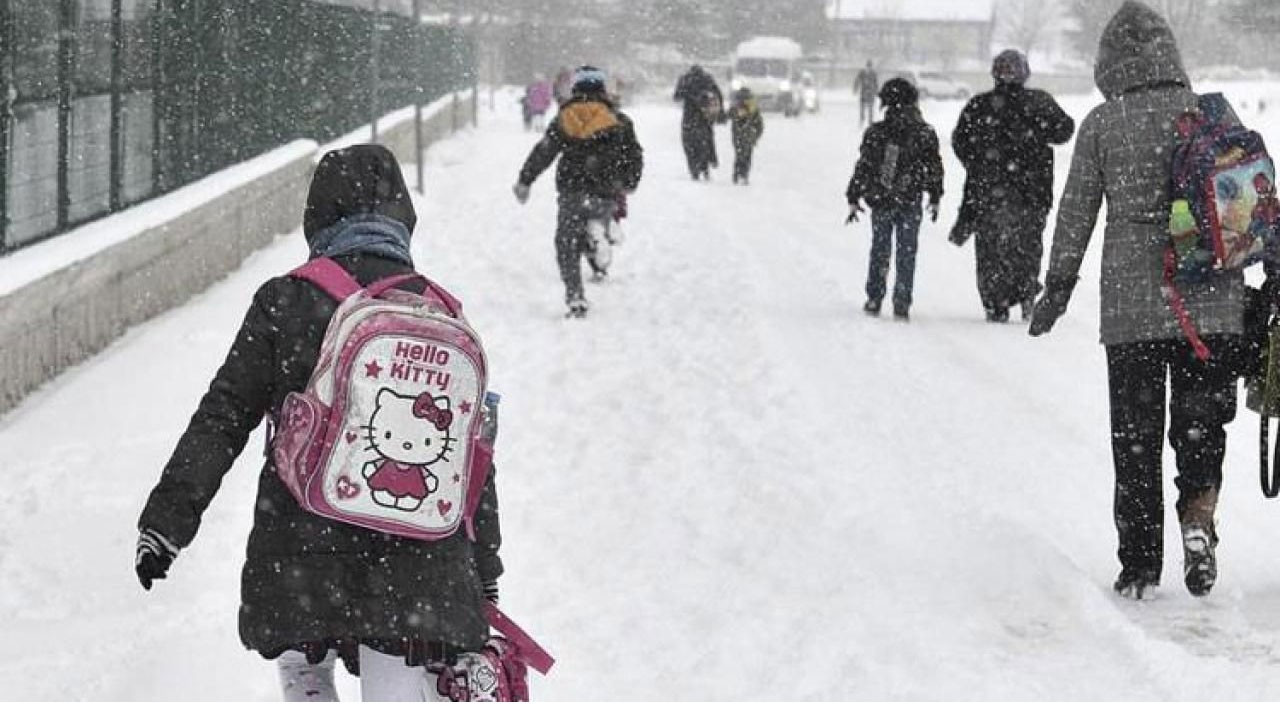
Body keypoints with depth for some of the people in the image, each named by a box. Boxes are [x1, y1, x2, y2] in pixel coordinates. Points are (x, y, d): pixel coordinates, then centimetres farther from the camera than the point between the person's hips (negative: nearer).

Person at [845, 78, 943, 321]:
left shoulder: (875, 133, -5)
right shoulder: (925, 134, -4)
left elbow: (863, 167, -2)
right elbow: (934, 169, 2)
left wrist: (853, 198, 6)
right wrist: (935, 198, 14)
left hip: (880, 201, 0)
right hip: (910, 203, 0)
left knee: (880, 251, 14)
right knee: (906, 254, 8)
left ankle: (874, 299, 14)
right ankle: (902, 304, 4)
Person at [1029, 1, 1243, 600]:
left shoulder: (1101, 124, -1)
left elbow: (1076, 214, 2)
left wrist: (1057, 290, 11)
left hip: (1131, 305, -1)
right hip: (1212, 302, 1)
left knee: (1134, 436, 9)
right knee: (1201, 422, 13)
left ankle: (1140, 565, 11)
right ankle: (1198, 517, -14)